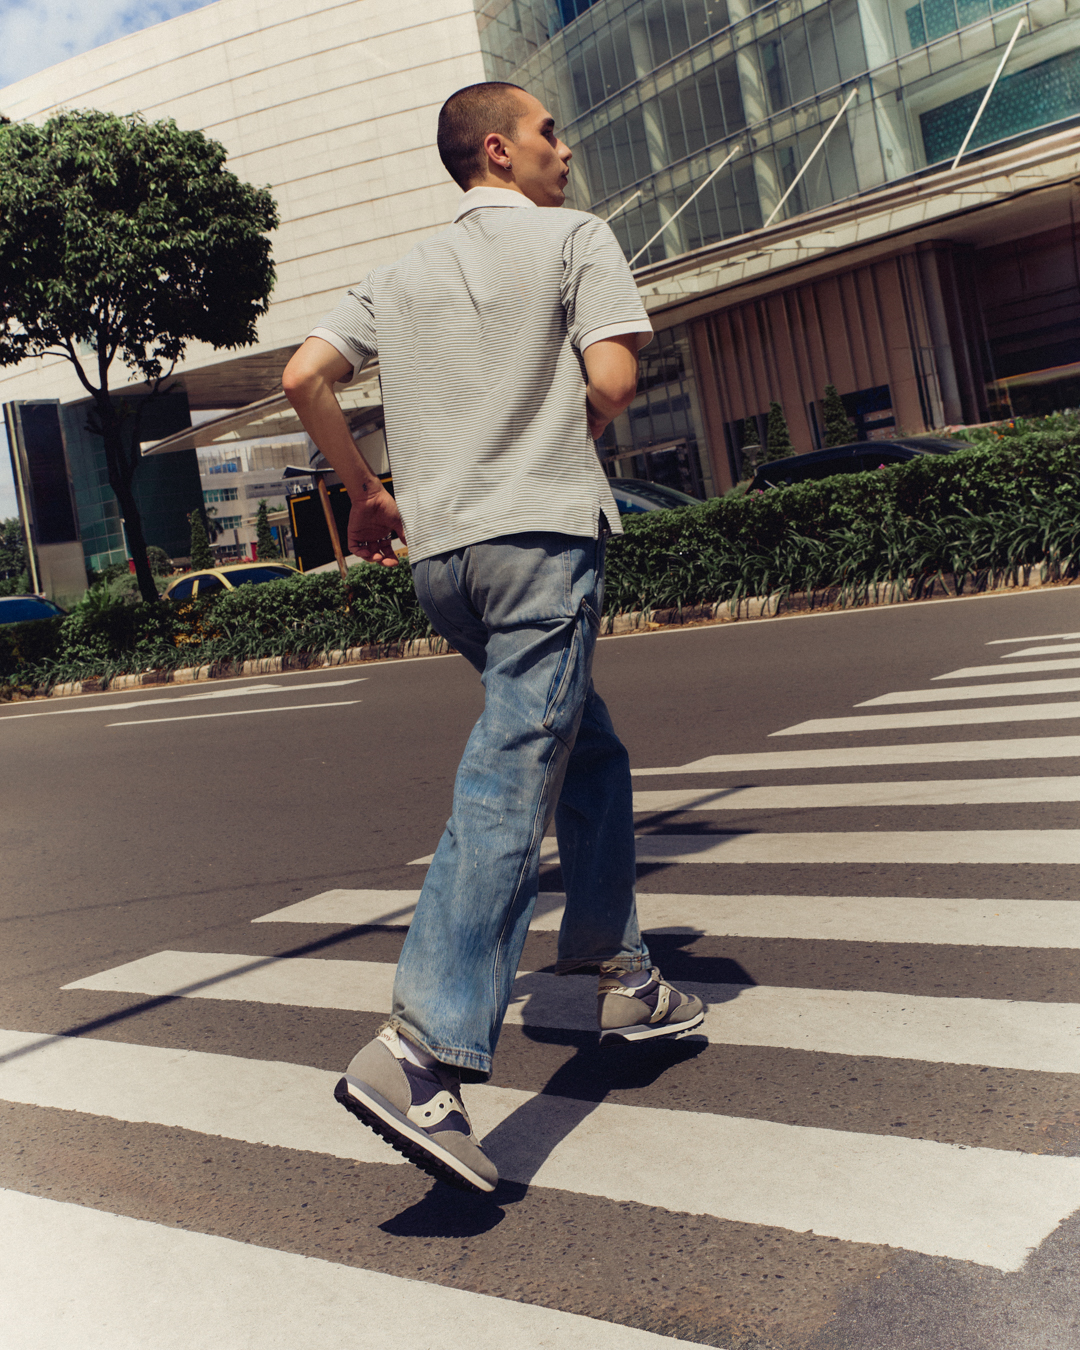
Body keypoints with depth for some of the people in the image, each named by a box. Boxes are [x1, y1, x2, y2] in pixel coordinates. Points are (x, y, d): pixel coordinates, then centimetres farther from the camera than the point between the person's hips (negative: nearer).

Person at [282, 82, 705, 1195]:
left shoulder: (403, 274, 20)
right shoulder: (574, 237, 6)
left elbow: (304, 377, 10)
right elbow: (613, 380, -7)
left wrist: (366, 491, 20)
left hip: (439, 551, 7)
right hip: (541, 531, -7)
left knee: (589, 749, 20)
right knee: (506, 787, -13)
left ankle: (621, 978, 26)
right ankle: (422, 1050, -22)